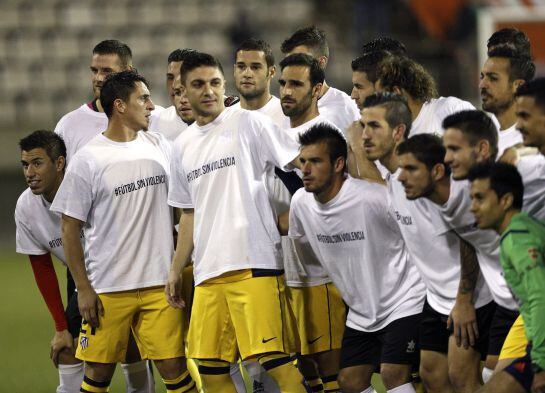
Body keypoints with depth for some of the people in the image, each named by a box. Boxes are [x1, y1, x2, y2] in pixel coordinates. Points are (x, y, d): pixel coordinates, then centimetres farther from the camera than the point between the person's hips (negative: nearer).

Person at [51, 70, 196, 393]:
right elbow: (70, 228, -4)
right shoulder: (89, 159, -5)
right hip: (107, 289, -3)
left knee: (174, 366, -2)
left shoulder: (160, 146, 8)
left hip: (159, 282, 3)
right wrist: (84, 289, -7)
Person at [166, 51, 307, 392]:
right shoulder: (183, 146, 18)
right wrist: (176, 270, 21)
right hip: (208, 271, 7)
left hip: (255, 263, -6)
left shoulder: (248, 124, -1)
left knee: (275, 358, -12)